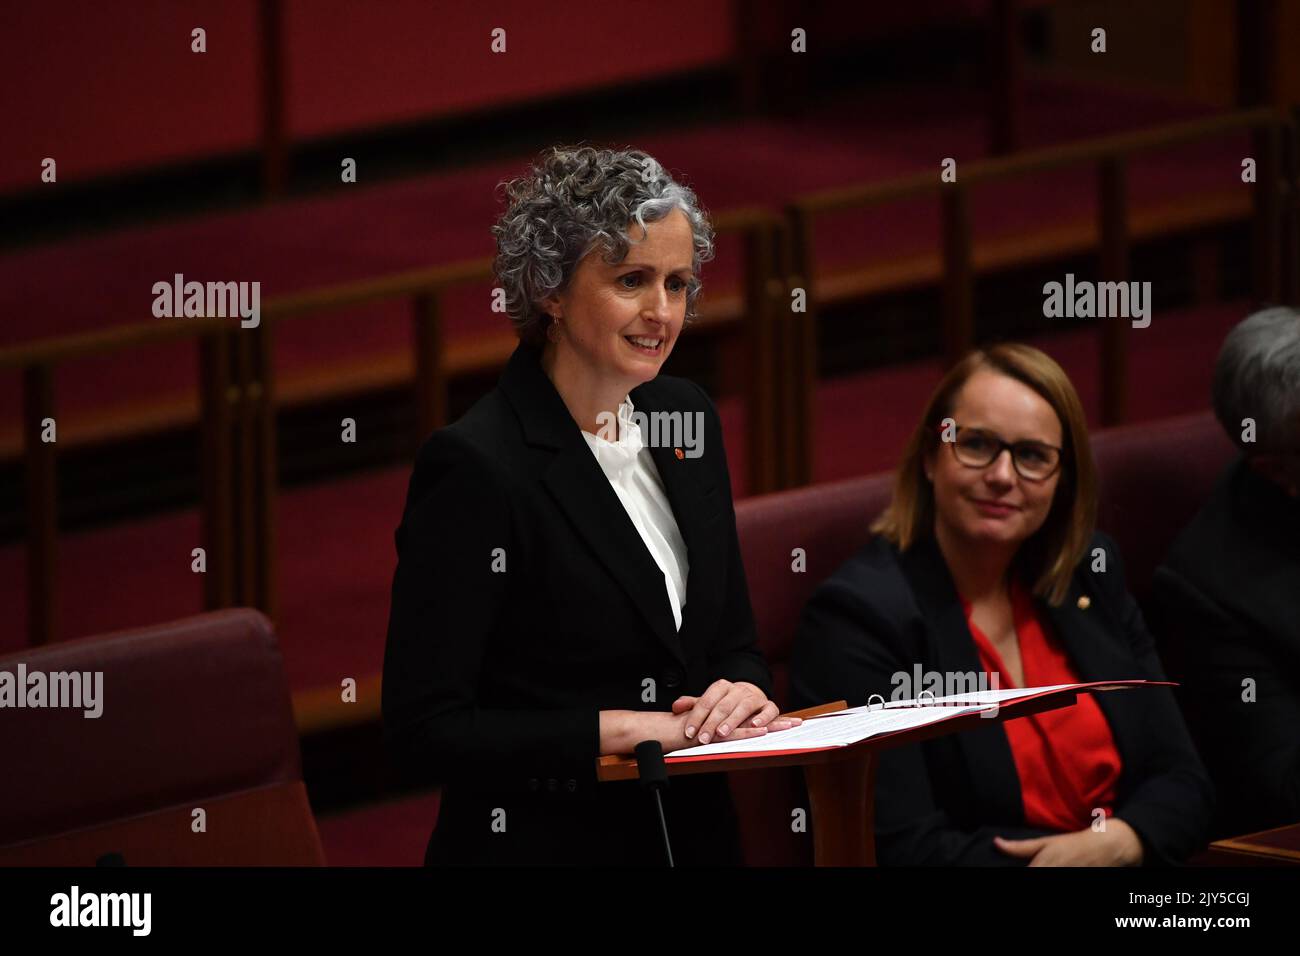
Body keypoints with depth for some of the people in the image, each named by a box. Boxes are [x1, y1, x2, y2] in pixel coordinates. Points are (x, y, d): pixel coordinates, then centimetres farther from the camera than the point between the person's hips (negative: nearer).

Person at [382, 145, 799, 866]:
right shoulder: (475, 466, -18)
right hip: (542, 844, -7)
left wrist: (744, 692, -10)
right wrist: (631, 729, -22)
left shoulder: (687, 417, 3)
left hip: (695, 834, 7)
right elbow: (424, 729, -20)